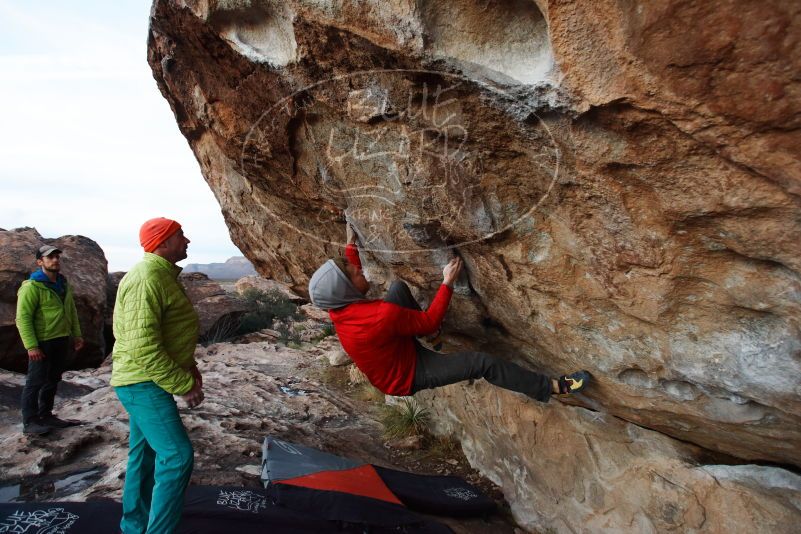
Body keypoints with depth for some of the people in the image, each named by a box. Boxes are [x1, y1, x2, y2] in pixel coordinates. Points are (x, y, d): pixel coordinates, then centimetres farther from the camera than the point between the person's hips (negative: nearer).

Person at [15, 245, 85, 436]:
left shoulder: (64, 284, 11)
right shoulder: (32, 287, -13)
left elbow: (72, 311, 18)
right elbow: (23, 318, -17)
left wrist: (76, 335, 13)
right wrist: (31, 346, -21)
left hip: (61, 341, 7)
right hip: (42, 343, -7)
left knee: (52, 380, 15)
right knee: (35, 382, 1)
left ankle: (45, 415, 27)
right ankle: (29, 422, 11)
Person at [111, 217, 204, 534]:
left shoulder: (163, 274, 11)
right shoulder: (146, 278, -22)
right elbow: (143, 347, -28)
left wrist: (189, 365, 11)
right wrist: (184, 385, -22)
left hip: (147, 382, 10)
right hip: (144, 383, -10)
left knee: (145, 453, 20)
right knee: (177, 455, -11)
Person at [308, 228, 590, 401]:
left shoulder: (339, 306, -13)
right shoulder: (380, 316, -39)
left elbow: (347, 271, 13)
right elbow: (431, 322, -26)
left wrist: (351, 246, 20)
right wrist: (448, 282, -19)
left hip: (397, 347, 8)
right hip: (407, 375, -8)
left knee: (398, 286, 11)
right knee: (481, 362, -18)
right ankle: (551, 387, -3)